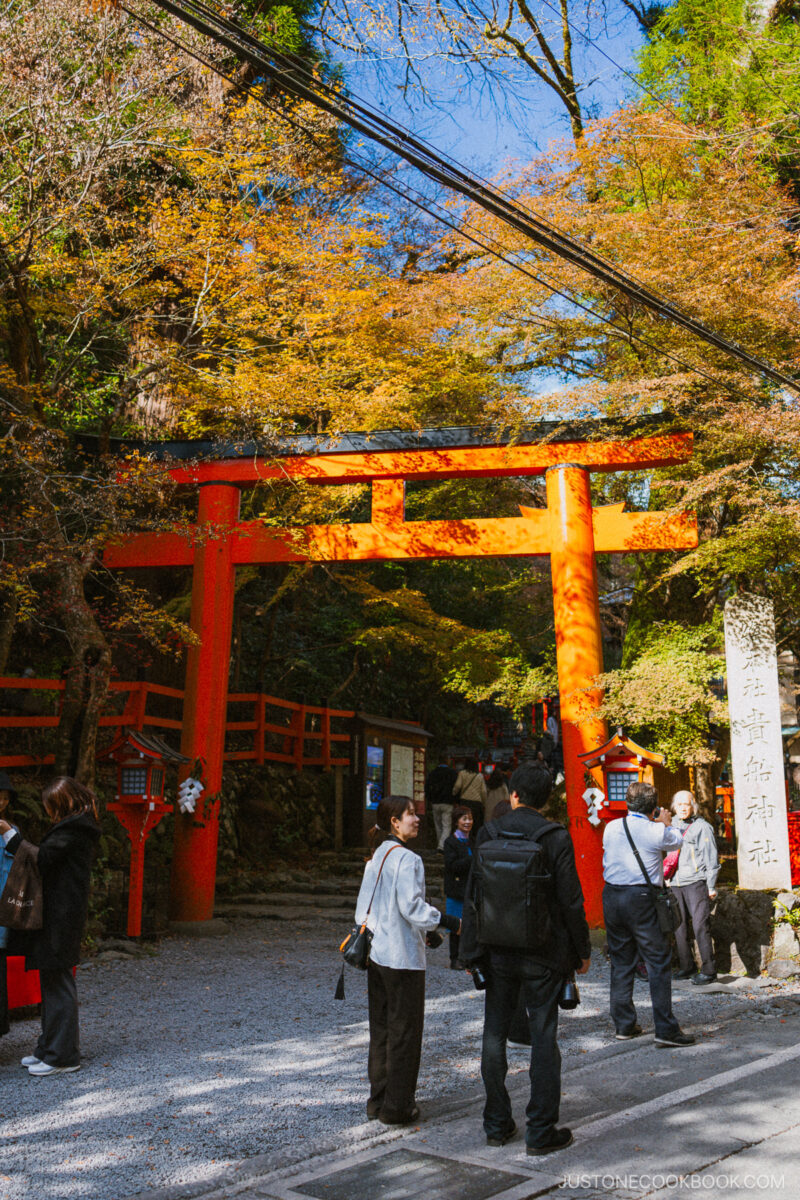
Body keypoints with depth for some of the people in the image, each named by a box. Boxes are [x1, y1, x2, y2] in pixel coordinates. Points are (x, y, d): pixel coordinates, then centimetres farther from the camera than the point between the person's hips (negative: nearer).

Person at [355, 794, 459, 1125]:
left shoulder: (375, 858, 11)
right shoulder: (406, 859, -16)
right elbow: (412, 907, -22)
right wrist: (449, 922, -15)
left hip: (376, 954, 9)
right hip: (402, 957, -9)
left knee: (381, 1028, 16)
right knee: (404, 1031, 3)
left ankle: (378, 1100, 25)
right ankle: (397, 1107, 10)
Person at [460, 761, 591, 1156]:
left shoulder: (488, 834, -3)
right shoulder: (556, 838, -10)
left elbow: (473, 897, -1)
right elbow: (571, 901, -8)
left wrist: (472, 949, 6)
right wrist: (582, 952, 3)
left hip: (499, 952, 2)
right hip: (543, 955, -2)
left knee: (495, 1034, 13)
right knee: (544, 1038, 7)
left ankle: (497, 1124, 21)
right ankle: (541, 1130, 12)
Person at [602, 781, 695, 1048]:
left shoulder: (611, 828, 4)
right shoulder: (656, 831, -10)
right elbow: (676, 841, 10)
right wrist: (665, 823, 30)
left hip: (612, 896, 5)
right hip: (641, 899, -5)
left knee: (620, 962, 14)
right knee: (659, 963, 3)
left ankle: (623, 1025, 21)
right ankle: (665, 1029, 2)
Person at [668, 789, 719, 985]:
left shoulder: (702, 827, -1)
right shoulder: (673, 826, 15)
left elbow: (711, 858, -2)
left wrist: (711, 886, -5)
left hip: (696, 882, -5)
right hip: (675, 884, 6)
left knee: (700, 925, -8)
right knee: (679, 926, 6)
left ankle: (708, 970, -2)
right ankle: (687, 967, 17)